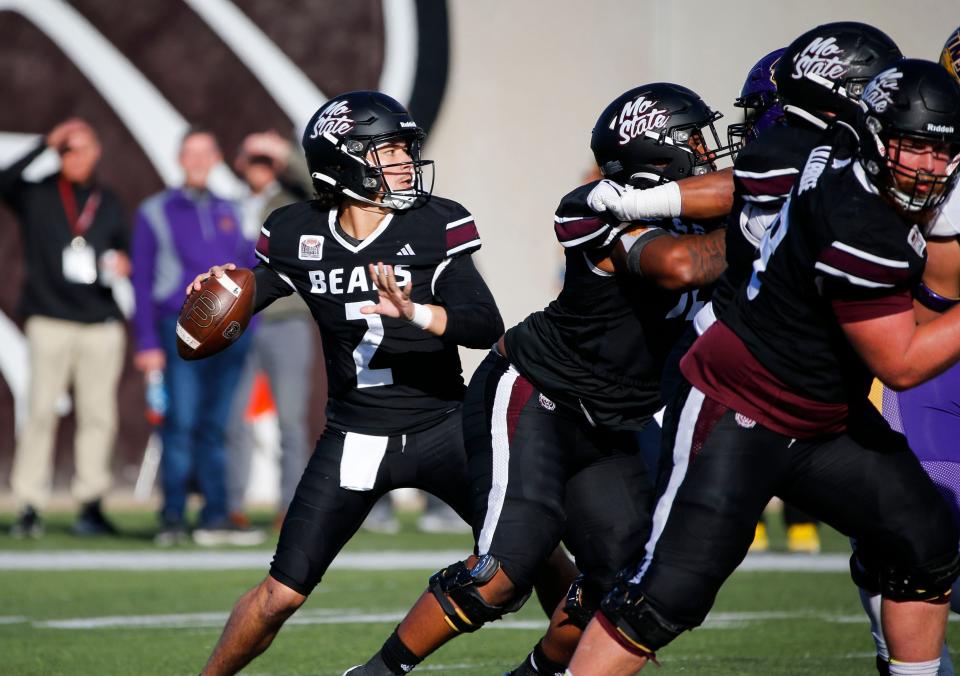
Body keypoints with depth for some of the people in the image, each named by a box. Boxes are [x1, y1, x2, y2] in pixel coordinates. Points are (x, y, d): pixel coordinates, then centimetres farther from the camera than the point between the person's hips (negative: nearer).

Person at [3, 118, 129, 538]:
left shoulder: (109, 203, 16)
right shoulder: (36, 196, 4)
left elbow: (123, 250, 24)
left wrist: (122, 265, 1)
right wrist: (45, 145, -21)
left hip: (102, 323, 3)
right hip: (51, 320, -3)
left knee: (98, 415, 1)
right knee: (41, 412, -7)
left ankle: (90, 505, 7)